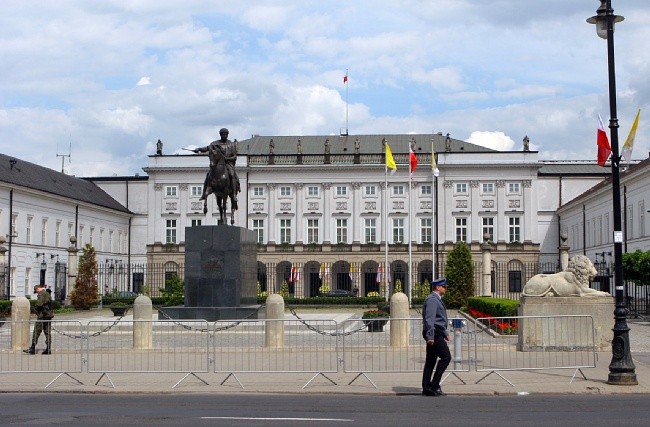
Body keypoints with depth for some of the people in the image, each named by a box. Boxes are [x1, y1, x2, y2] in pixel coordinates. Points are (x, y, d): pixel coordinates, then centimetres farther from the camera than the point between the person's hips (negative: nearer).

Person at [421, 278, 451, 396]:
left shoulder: (437, 299, 20)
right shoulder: (432, 300, -13)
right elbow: (429, 319, -21)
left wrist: (445, 333, 28)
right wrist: (430, 336, -26)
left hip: (436, 334, 10)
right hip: (434, 334, -10)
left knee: (430, 361, 8)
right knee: (446, 357, -10)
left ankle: (426, 388, 8)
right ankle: (434, 385, -9)